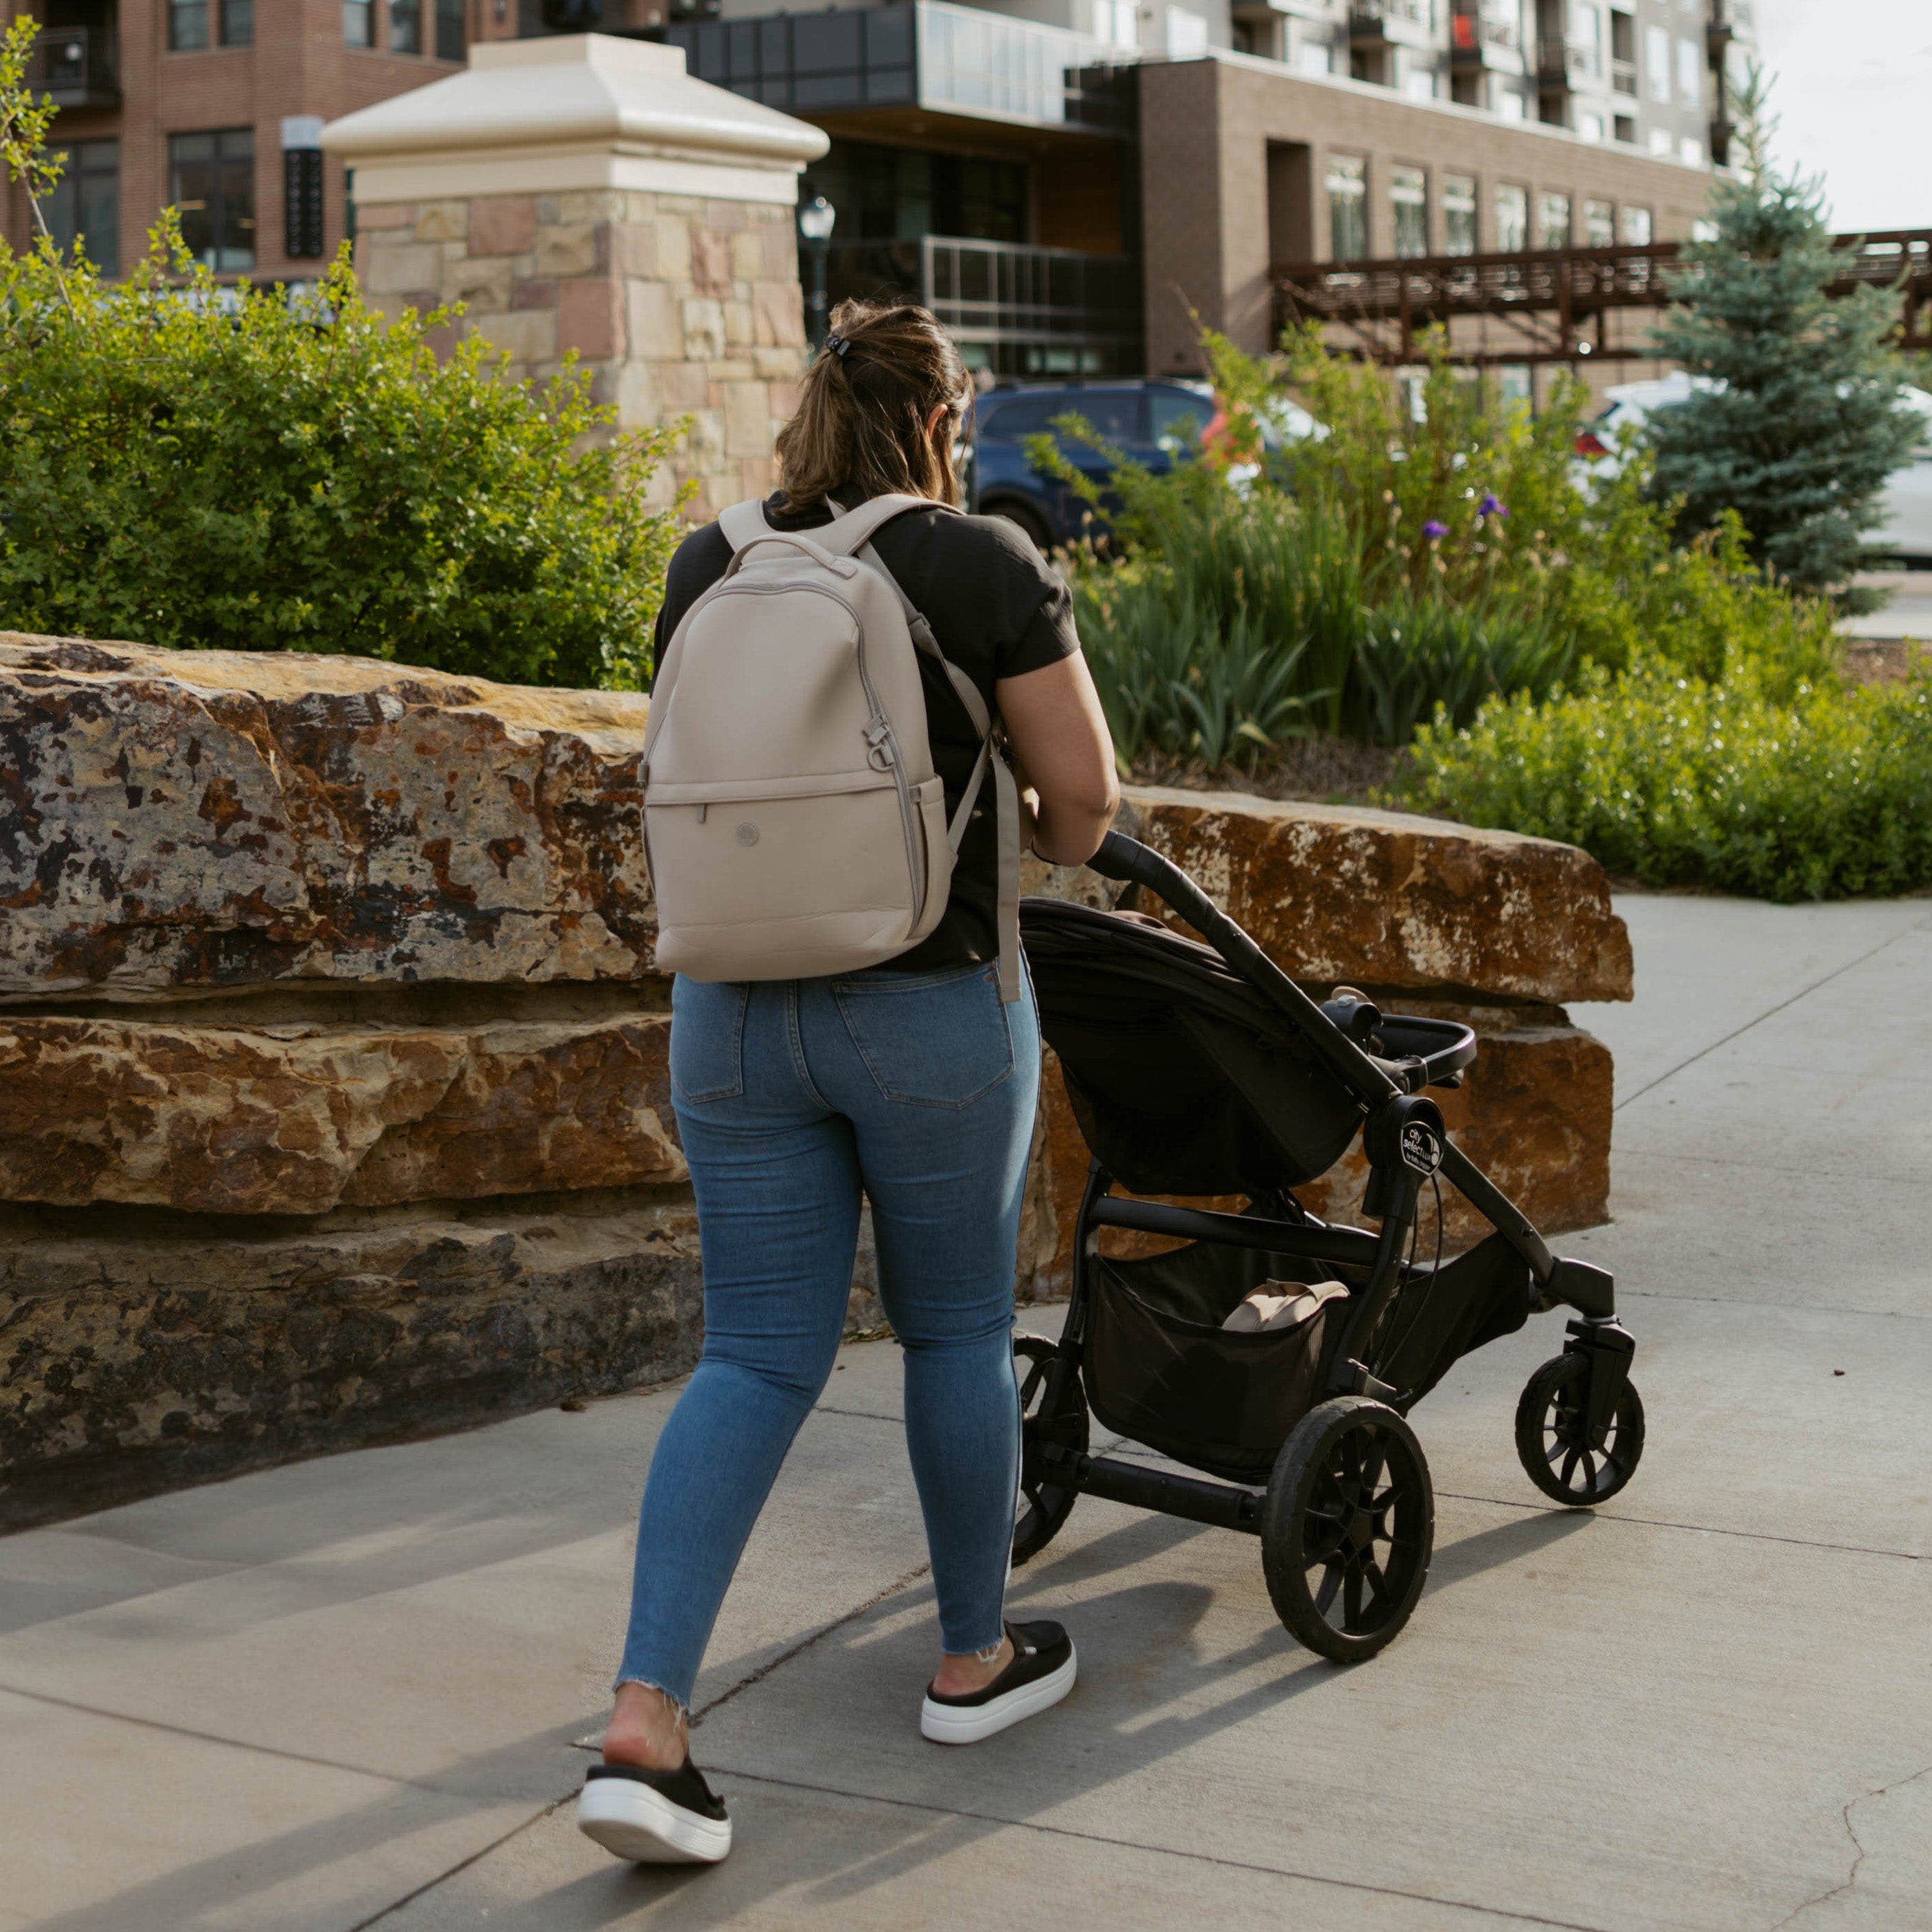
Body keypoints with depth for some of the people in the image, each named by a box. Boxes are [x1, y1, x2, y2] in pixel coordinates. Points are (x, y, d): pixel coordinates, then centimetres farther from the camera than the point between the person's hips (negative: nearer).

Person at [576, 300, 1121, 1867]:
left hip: (733, 1004, 4)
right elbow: (1083, 796, -5)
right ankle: (975, 1661, 31)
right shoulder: (982, 563, -8)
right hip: (930, 1004, -4)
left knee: (759, 1356, 8)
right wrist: (1035, 848, 17)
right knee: (957, 1329, 15)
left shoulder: (707, 564, 6)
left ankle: (644, 1722, -3)